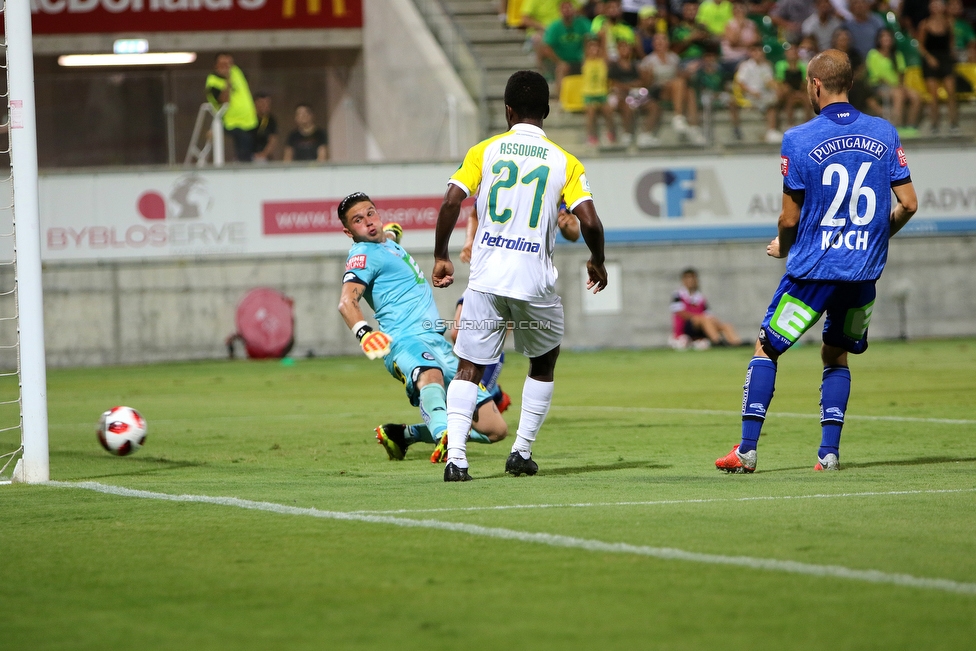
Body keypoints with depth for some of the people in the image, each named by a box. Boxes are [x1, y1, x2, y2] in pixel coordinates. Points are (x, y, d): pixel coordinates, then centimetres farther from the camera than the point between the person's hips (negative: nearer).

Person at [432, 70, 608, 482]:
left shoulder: (484, 151, 3)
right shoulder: (565, 162, 2)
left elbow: (451, 201, -7)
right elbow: (589, 221, -8)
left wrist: (441, 256, 5)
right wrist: (597, 262, 11)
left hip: (485, 278, 0)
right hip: (535, 281, 0)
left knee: (469, 368, 5)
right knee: (543, 363, 23)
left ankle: (455, 455, -12)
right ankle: (522, 452, 17)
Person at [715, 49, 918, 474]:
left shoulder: (799, 140, -9)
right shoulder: (884, 133, 2)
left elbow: (790, 219, -6)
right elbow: (908, 204, 2)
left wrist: (782, 247, 16)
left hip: (813, 267, -4)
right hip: (864, 271, 4)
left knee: (766, 350, 10)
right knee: (835, 356, 21)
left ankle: (747, 450, 4)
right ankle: (829, 452, 9)